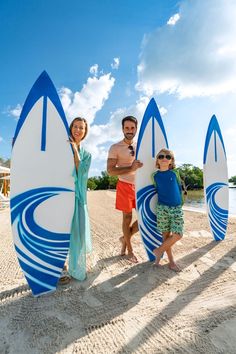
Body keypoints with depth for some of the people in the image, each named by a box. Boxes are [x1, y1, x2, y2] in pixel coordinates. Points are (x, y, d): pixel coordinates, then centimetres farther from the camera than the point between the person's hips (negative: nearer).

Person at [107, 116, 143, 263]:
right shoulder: (115, 148, -6)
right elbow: (110, 171, -14)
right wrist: (131, 168, -25)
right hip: (125, 186, -4)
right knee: (127, 218, 6)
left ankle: (125, 238, 28)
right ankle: (130, 249, 26)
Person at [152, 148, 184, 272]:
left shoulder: (175, 172, 2)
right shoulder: (155, 175, 1)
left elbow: (180, 187, 11)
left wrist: (180, 202, 11)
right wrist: (163, 201, 10)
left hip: (177, 208, 1)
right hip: (162, 208, -1)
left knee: (178, 234, -6)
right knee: (166, 235, 5)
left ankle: (159, 250, 16)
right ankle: (171, 261, 23)